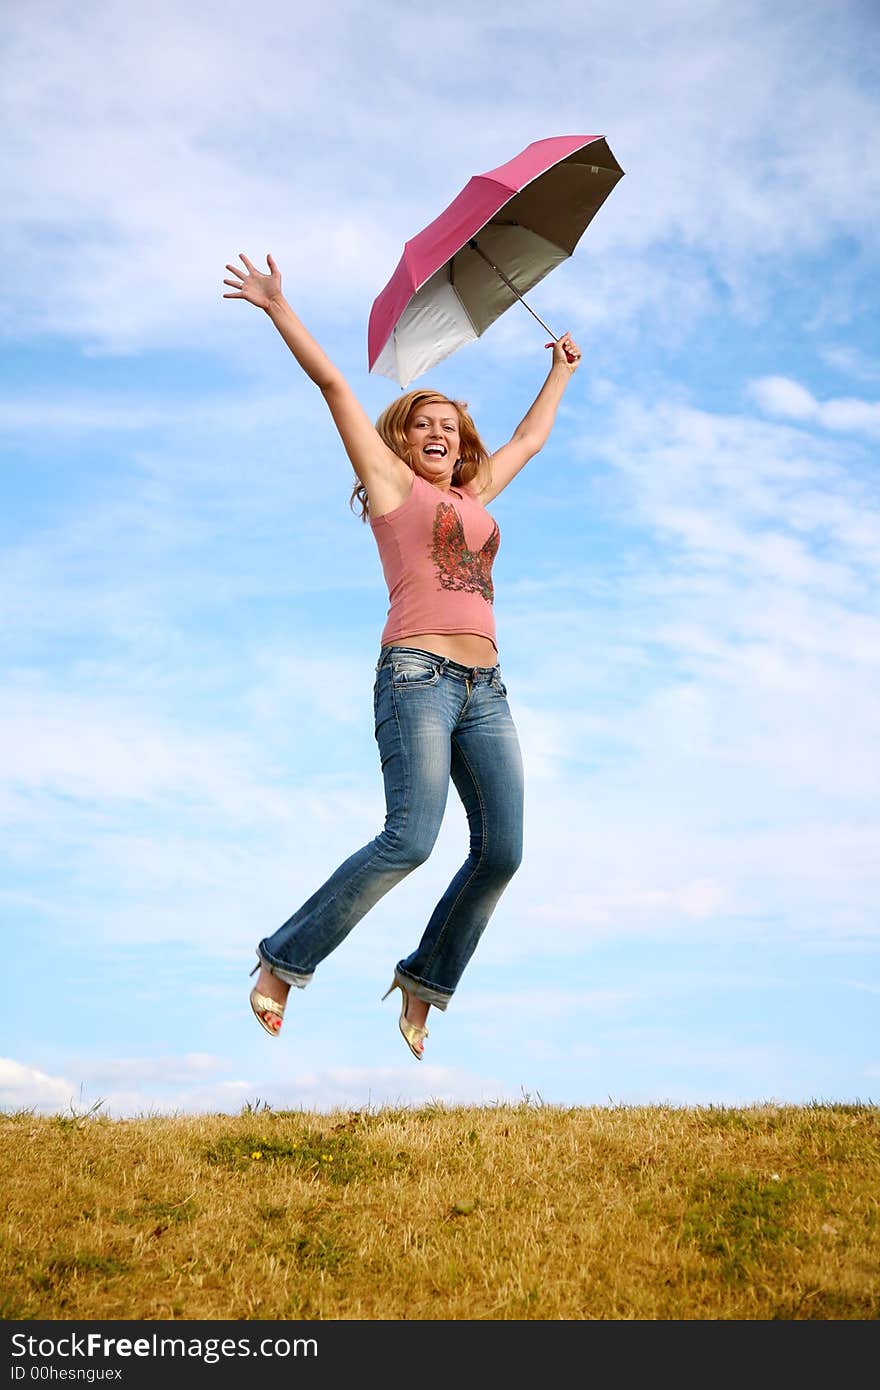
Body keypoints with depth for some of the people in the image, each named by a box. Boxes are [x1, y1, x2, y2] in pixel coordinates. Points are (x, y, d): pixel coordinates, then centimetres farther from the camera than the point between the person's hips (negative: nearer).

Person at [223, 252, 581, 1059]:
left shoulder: (474, 496, 26)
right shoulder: (393, 481, 11)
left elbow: (531, 437, 41)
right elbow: (333, 384, 10)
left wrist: (561, 371, 51)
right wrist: (277, 307, 11)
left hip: (486, 689, 7)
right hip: (418, 673, -6)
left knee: (501, 850, -6)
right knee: (410, 839, -21)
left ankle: (425, 987, 7)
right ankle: (283, 965, -8)